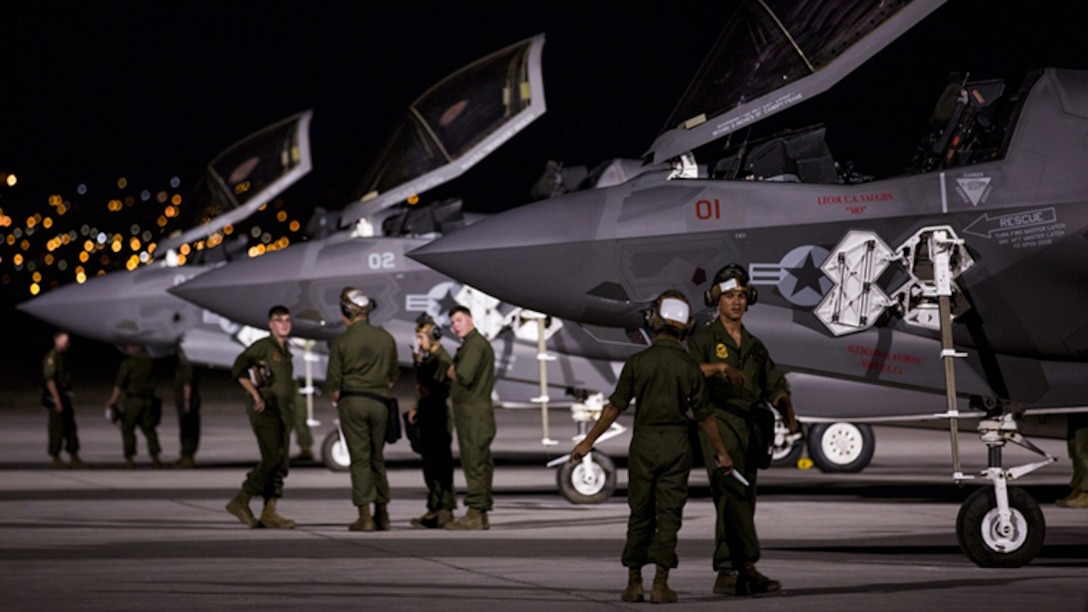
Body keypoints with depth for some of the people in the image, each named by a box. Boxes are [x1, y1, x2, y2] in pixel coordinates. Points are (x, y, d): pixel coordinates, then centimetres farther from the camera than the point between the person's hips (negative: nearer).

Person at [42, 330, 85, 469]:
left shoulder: (61, 357, 17)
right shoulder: (51, 357, -13)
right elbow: (49, 380, -20)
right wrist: (57, 400, -24)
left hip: (64, 398, 10)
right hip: (56, 398, -10)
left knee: (71, 429, 9)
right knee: (57, 429, -4)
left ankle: (74, 458, 12)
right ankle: (56, 459, 2)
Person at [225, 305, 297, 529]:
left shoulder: (285, 351, 19)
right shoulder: (262, 346, -5)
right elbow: (238, 369, -15)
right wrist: (255, 395, -20)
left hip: (281, 412, 8)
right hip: (264, 410, -8)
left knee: (281, 463, 2)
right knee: (272, 459, -17)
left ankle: (269, 513, 1)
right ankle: (241, 502, -9)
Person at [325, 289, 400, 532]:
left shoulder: (341, 342, -7)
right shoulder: (386, 338, 3)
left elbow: (333, 382, -5)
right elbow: (393, 375, 11)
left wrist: (337, 400, 14)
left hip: (352, 402, -3)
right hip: (379, 403, 3)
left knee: (360, 458, -2)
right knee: (377, 457, 14)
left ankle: (365, 516, -6)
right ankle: (382, 513, 15)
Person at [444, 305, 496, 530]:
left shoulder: (475, 344, -12)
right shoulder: (479, 343, 22)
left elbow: (464, 377, -22)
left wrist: (451, 372, -2)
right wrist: (455, 374, 8)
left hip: (473, 411, -11)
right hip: (477, 412, 11)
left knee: (474, 463, -11)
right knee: (480, 464, 11)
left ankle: (475, 514, -14)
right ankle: (481, 515, 14)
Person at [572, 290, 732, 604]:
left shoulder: (638, 362, -5)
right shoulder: (689, 366, -2)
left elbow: (615, 407, -3)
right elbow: (704, 415, 3)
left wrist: (588, 442, 5)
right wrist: (721, 452, 14)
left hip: (643, 442, 0)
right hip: (677, 445, 0)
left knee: (640, 515, 9)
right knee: (668, 514, 2)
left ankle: (634, 582, 12)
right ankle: (661, 583, -4)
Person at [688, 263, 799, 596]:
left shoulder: (755, 347, 22)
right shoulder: (705, 338, 4)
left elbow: (774, 385, 19)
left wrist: (787, 411, -1)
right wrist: (719, 367, -30)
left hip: (749, 428, 6)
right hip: (718, 422, -6)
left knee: (739, 502, 3)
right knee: (733, 494, -20)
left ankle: (726, 575, 5)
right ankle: (746, 567, -27)